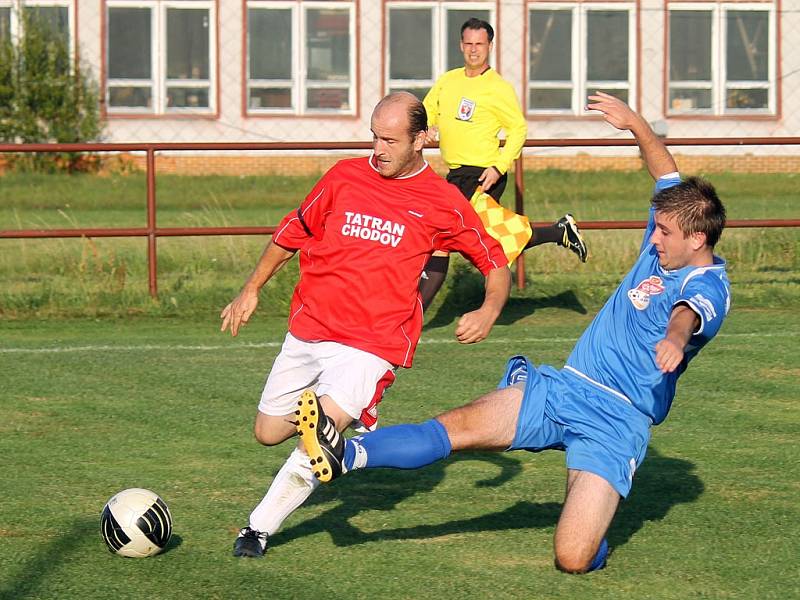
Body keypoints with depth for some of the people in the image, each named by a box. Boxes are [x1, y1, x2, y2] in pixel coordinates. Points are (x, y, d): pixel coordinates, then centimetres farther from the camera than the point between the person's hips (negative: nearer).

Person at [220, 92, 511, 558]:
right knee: (269, 432, 11)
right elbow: (293, 233, 18)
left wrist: (489, 312, -12)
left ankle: (261, 527, -10)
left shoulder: (443, 204, -2)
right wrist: (252, 289, 15)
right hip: (307, 332, 5)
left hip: (372, 344, -5)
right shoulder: (346, 177, 5)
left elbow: (496, 263, 7)